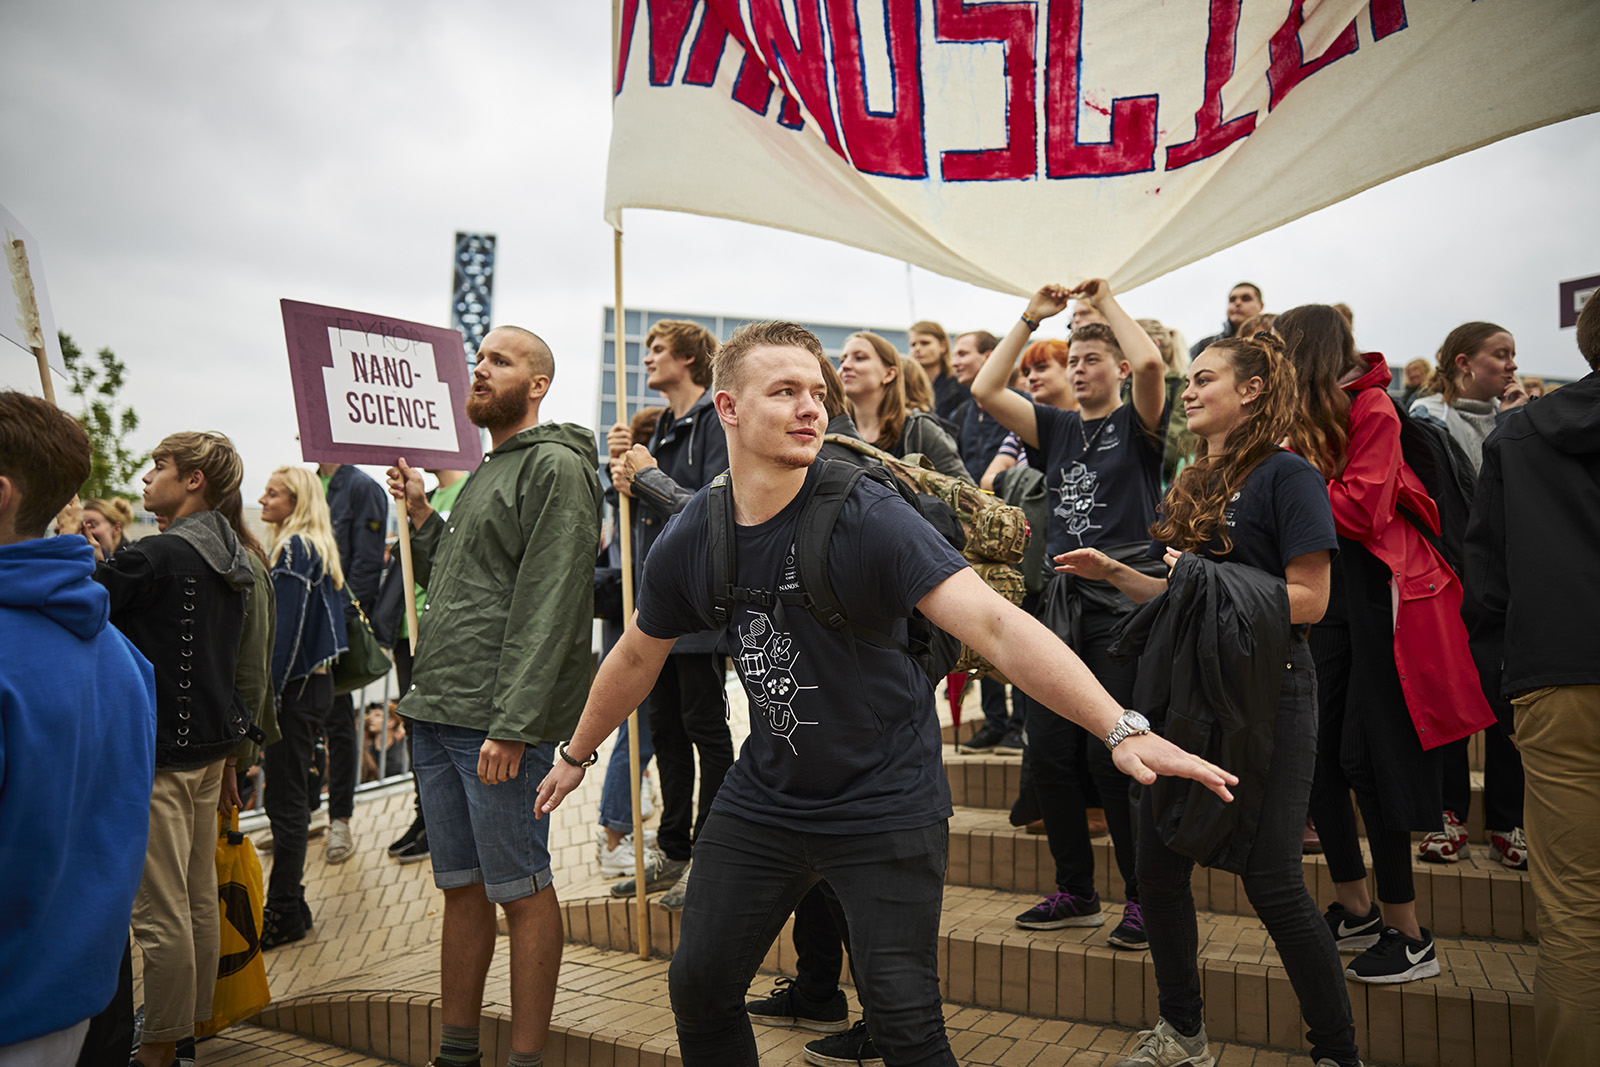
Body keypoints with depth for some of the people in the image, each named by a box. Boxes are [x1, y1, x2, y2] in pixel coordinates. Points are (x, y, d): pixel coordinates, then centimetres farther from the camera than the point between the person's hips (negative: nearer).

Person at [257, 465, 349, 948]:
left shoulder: (291, 551, -14)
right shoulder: (318, 550, 14)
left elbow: (285, 632, -19)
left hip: (295, 690, -10)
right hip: (315, 684, 10)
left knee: (285, 803, -3)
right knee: (291, 799, 16)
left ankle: (282, 916, 5)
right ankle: (291, 905, 24)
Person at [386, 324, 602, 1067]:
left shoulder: (556, 466, -7)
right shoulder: (486, 473, 21)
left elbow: (548, 606, -16)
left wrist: (512, 724, -21)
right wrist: (421, 517, 12)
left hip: (498, 723, -9)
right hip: (437, 715, 9)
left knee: (520, 889, 0)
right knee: (461, 887, 15)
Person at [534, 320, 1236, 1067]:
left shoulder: (867, 516, -20)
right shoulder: (690, 539, -5)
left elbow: (993, 623, -30)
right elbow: (638, 654, 12)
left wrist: (1120, 729, -41)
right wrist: (578, 754, 23)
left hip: (884, 803, -4)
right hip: (764, 800, 5)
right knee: (699, 987, 13)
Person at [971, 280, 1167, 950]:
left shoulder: (1138, 426, 4)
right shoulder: (1057, 429, 16)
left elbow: (1149, 361, -16)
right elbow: (985, 390, 6)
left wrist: (1107, 301, -1)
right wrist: (1031, 319, 8)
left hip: (1123, 599, -5)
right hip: (1061, 601, 5)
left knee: (1112, 759, -5)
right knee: (1049, 757, 6)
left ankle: (1144, 898, 12)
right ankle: (1076, 894, 21)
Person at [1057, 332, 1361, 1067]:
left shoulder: (1286, 475, -8)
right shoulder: (1195, 483, 15)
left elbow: (1308, 599, -15)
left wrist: (1211, 580, -14)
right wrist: (1112, 573, 7)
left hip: (1263, 697, -8)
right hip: (1189, 691, 8)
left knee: (1271, 882, -4)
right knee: (1159, 868, 10)